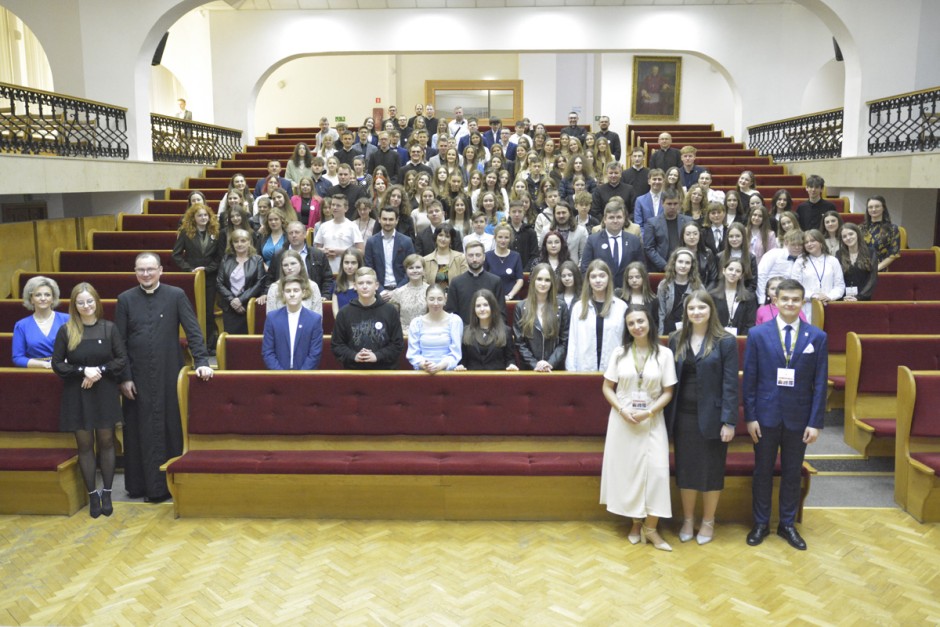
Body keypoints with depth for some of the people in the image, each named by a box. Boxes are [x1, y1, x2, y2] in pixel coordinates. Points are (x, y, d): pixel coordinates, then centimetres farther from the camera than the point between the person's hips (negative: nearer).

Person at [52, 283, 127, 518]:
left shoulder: (109, 327, -4)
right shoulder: (66, 330, -3)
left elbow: (122, 359, -3)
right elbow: (57, 364, -2)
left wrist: (99, 371, -16)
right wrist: (83, 371, -16)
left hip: (105, 393, 0)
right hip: (77, 395, 0)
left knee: (106, 442, 8)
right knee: (85, 445, 8)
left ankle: (107, 493, 20)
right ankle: (92, 494, 20)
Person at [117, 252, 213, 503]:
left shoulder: (176, 296, -1)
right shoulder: (125, 299, 4)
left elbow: (193, 330, -3)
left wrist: (201, 361, -15)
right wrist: (124, 377, 0)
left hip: (169, 375, -1)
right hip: (138, 377, 1)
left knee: (172, 427, 5)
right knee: (140, 431, 7)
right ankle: (141, 484, 18)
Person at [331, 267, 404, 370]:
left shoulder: (390, 311, 1)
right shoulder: (344, 313, 2)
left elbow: (398, 343, 1)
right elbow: (336, 345, 5)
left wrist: (377, 356, -13)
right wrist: (353, 356, -13)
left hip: (383, 370, 0)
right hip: (353, 370, 1)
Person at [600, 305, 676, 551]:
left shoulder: (664, 353, -3)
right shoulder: (619, 353, 2)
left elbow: (668, 392, -2)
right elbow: (607, 387, 3)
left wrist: (649, 412, -16)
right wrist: (622, 410, -13)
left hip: (652, 421, -1)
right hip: (622, 420, 1)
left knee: (656, 471, -7)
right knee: (627, 471, 6)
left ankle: (650, 528, 6)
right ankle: (636, 523, 21)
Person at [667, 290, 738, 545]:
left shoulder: (725, 342, -6)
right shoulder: (676, 340, 4)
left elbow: (730, 384, -9)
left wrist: (729, 421, -13)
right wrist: (668, 416, -1)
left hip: (711, 417, -3)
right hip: (683, 417, 3)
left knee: (711, 470, 8)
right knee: (685, 469, 11)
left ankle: (708, 522, 25)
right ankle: (687, 519, 27)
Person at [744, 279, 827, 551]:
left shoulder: (817, 337, -2)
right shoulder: (758, 334, -4)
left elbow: (820, 383, -2)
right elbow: (749, 379, -3)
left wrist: (815, 422, -6)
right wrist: (750, 416, -6)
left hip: (798, 417, 1)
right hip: (766, 415, 0)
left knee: (792, 473, 12)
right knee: (762, 472, 11)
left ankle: (787, 524, 28)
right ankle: (761, 523, 25)